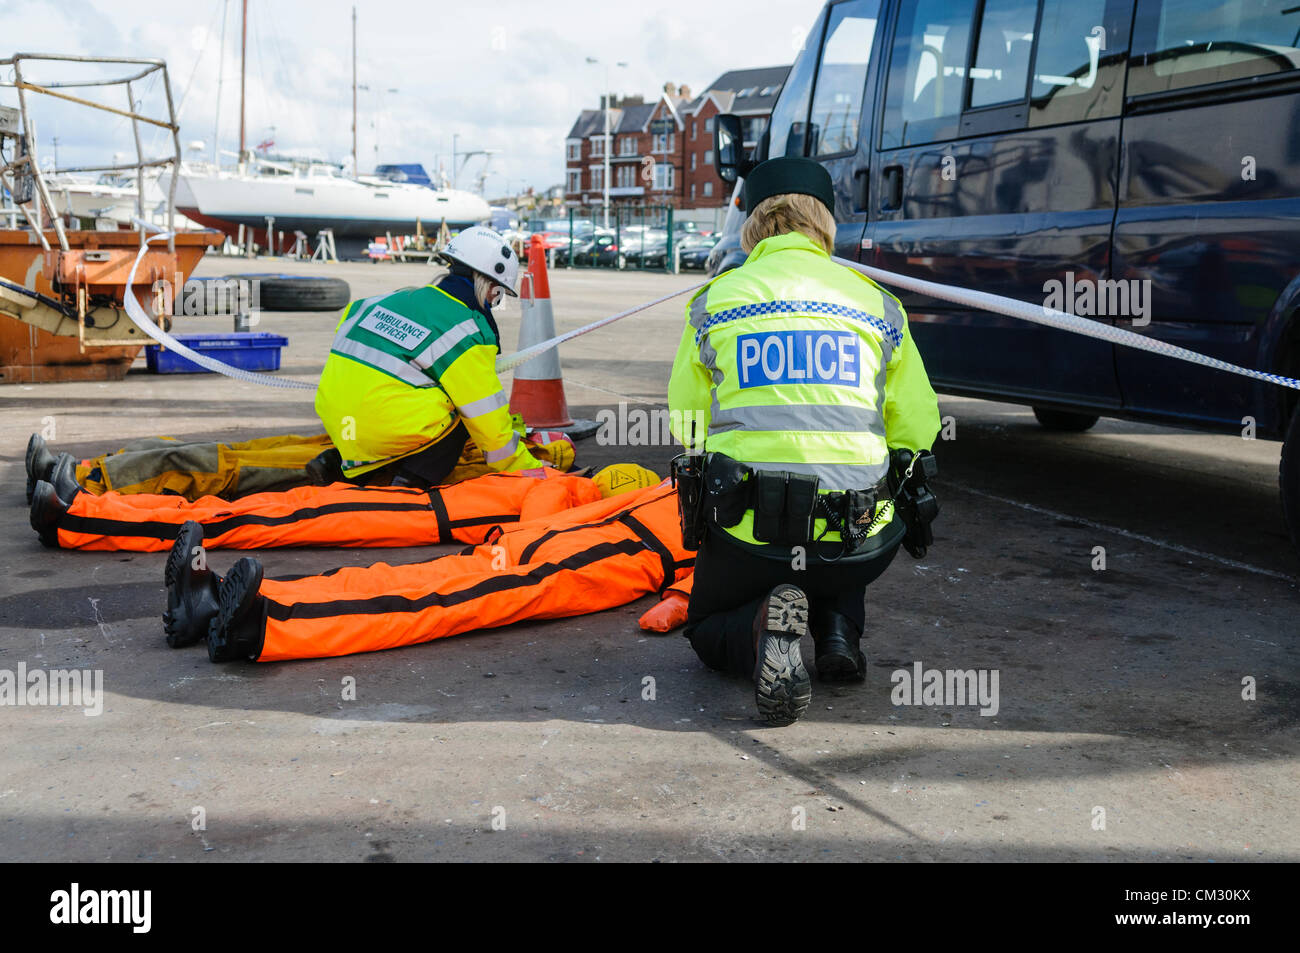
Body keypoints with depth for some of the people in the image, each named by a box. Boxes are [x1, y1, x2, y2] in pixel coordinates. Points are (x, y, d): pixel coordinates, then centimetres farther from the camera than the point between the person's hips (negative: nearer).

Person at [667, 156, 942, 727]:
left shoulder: (714, 300, 6)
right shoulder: (877, 303, 9)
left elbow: (685, 423, 13)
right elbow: (918, 429, 10)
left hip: (747, 534, -2)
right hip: (857, 544, 3)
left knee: (708, 631, 26)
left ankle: (762, 628, -9)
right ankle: (838, 630, 7)